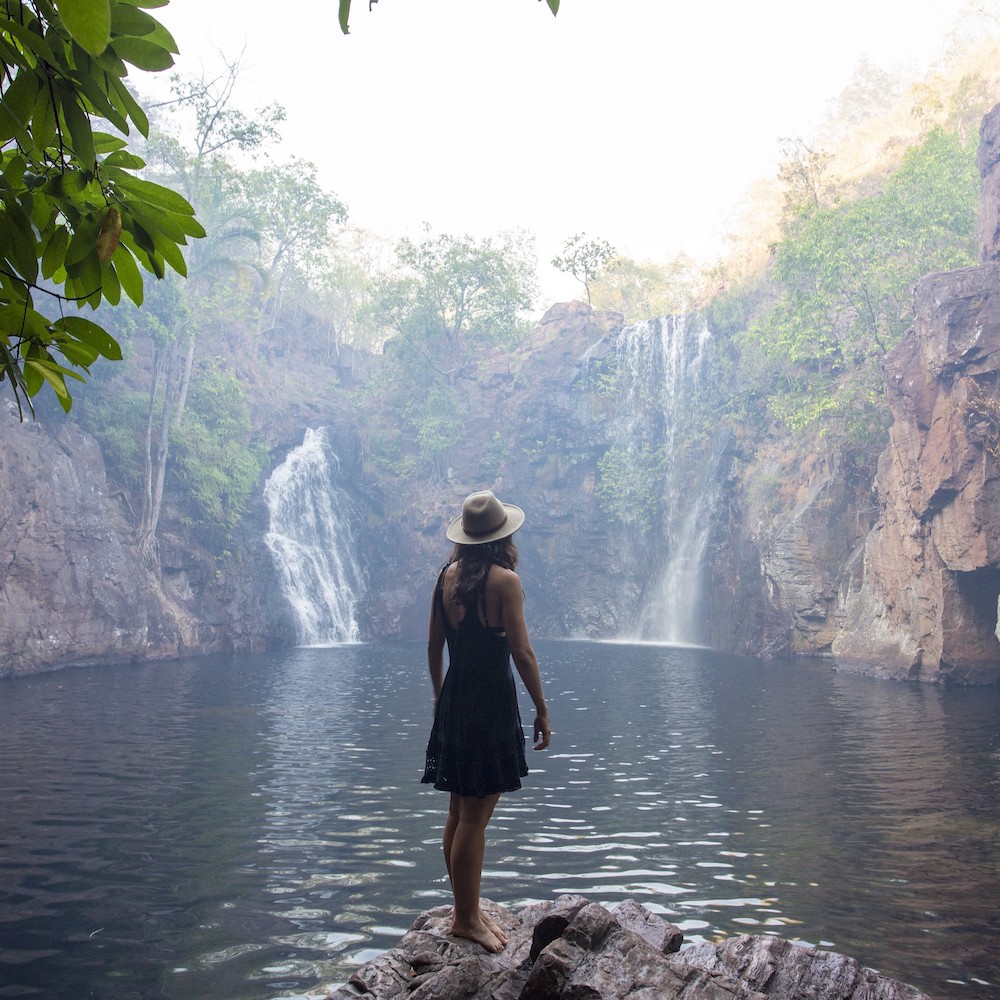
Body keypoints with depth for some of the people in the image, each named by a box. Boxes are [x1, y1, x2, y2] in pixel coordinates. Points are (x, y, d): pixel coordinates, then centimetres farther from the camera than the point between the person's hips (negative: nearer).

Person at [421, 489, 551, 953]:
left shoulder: (447, 576, 6)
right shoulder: (504, 580, -14)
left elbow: (433, 646, 12)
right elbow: (522, 654, -14)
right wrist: (542, 710, -5)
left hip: (453, 702, 7)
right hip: (491, 704, -7)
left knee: (459, 811, 15)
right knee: (474, 817, 0)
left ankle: (466, 907, 27)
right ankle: (466, 918, 10)